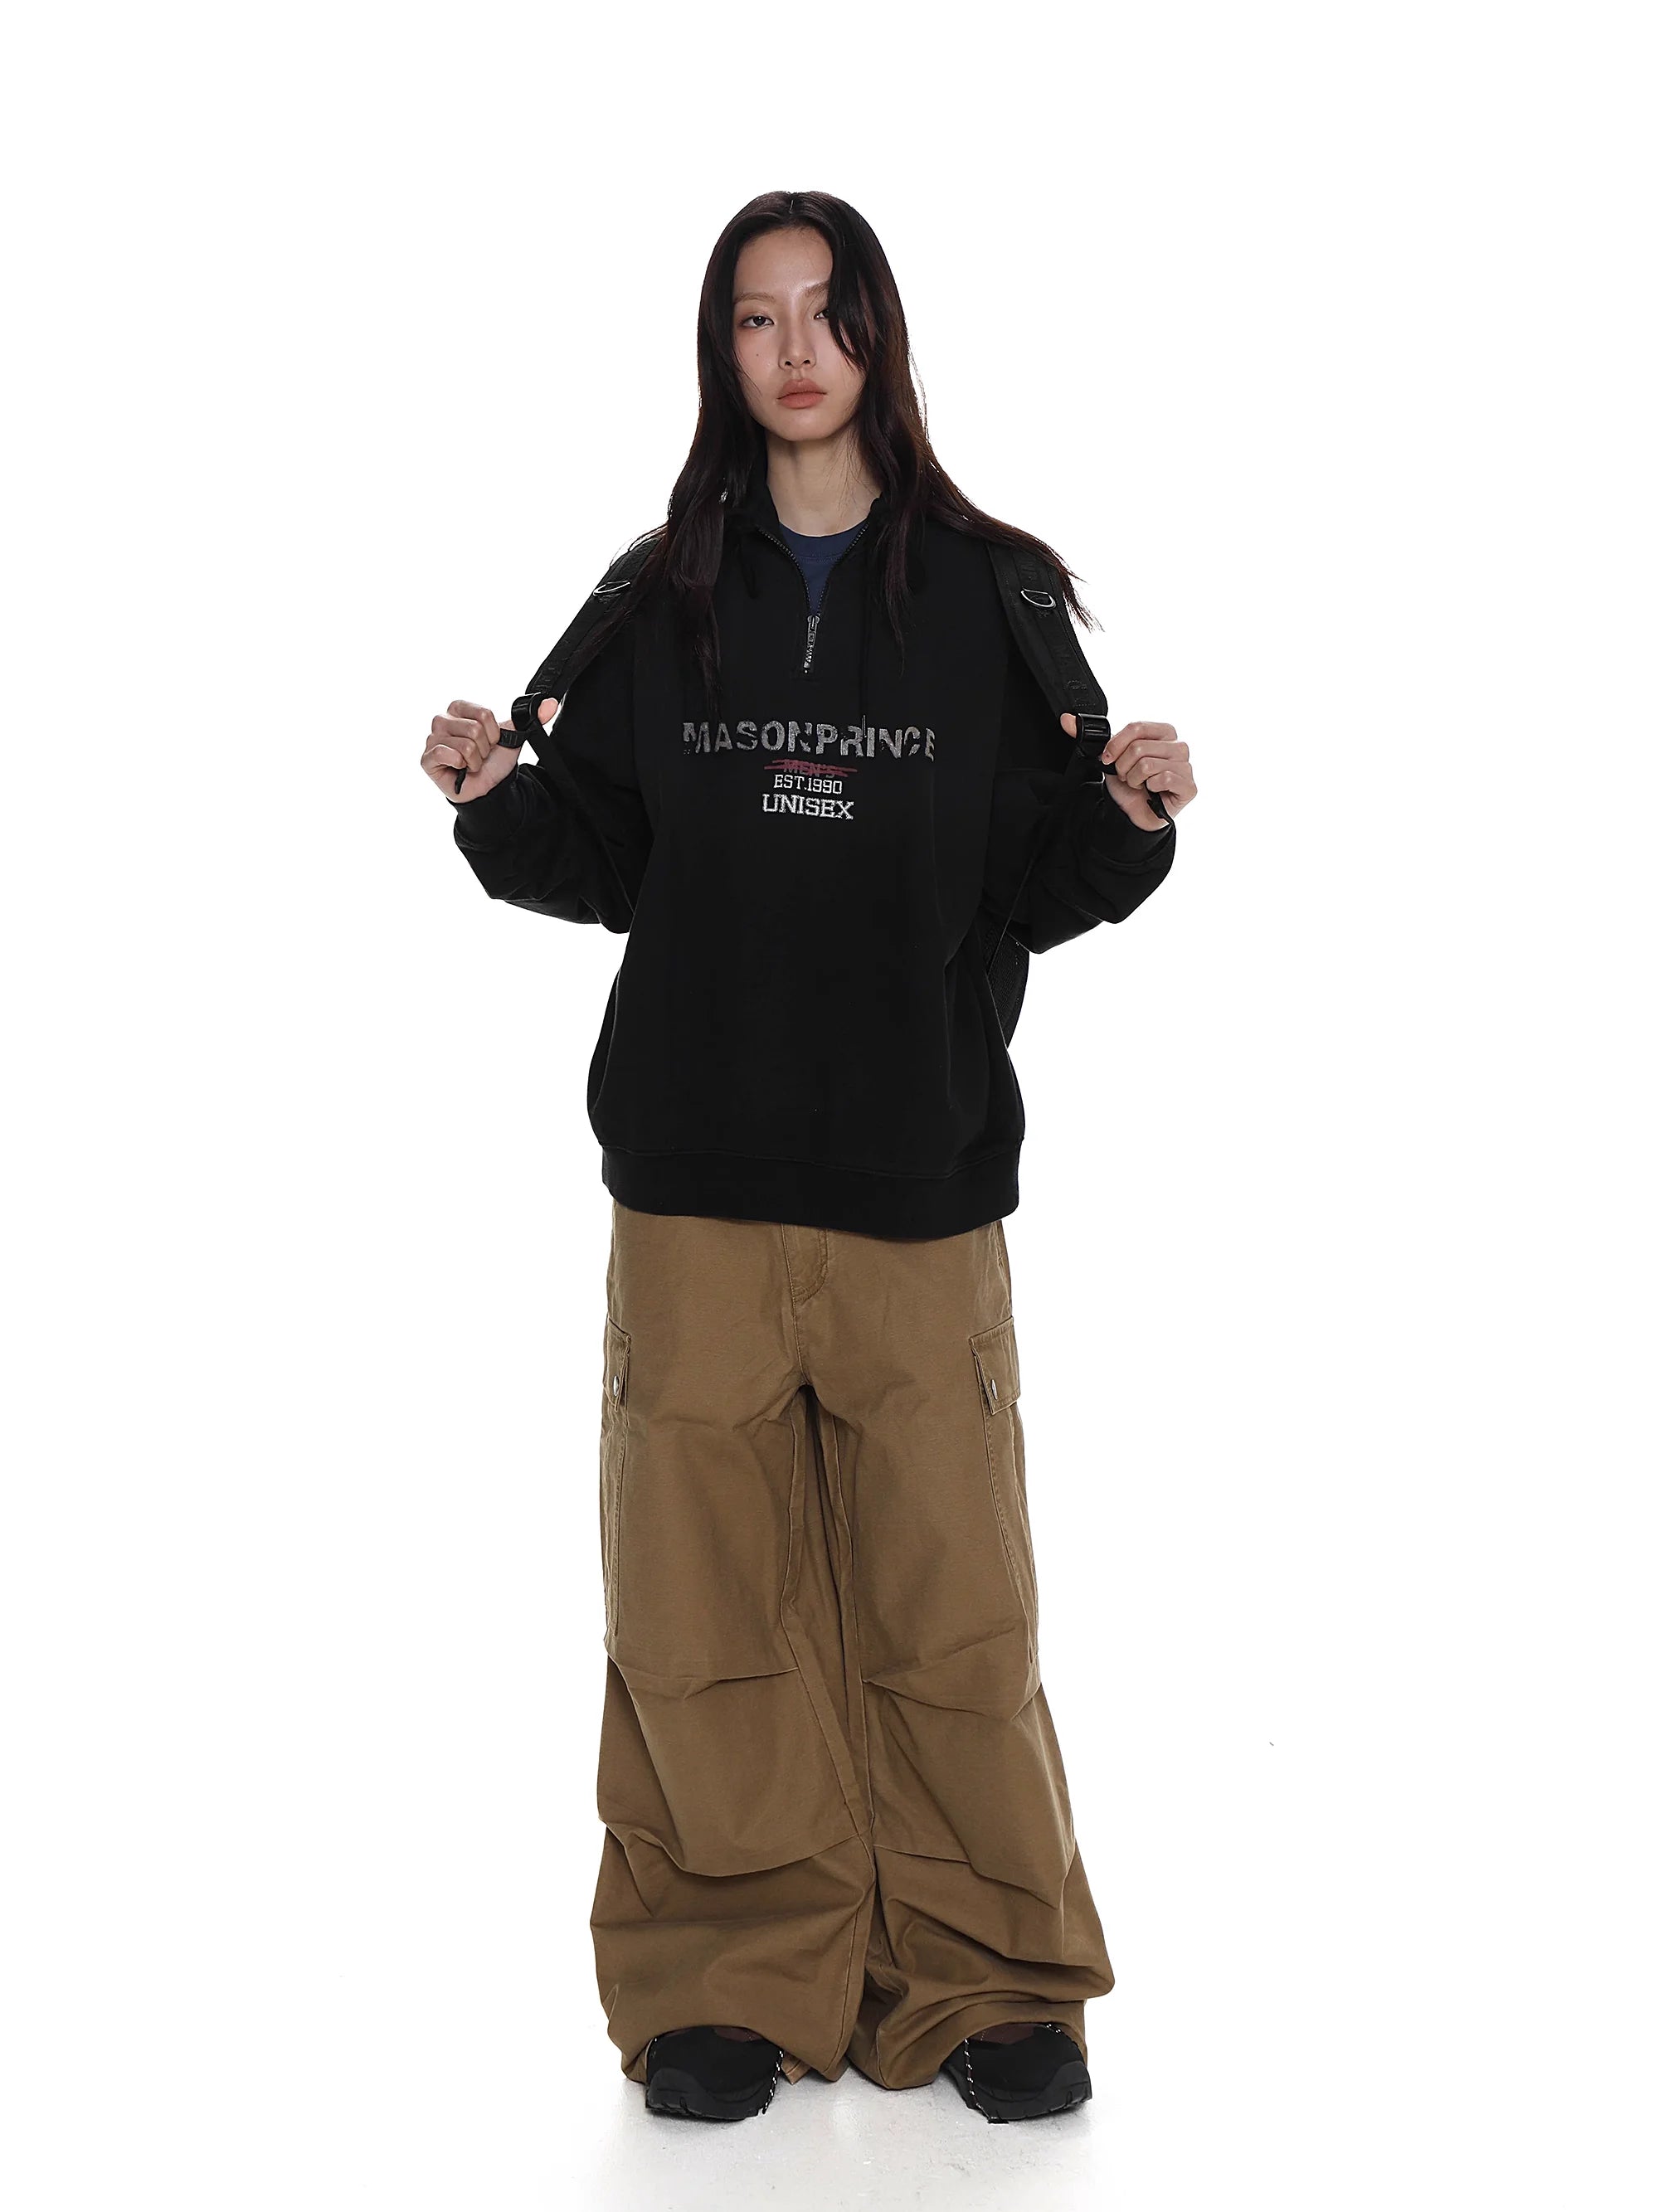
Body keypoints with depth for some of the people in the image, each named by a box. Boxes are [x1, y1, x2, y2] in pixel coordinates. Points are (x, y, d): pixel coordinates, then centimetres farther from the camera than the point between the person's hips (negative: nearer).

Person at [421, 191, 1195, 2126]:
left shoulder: (983, 598, 5)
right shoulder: (659, 601, 9)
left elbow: (1035, 892, 4)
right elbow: (605, 866, 11)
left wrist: (1130, 821, -14)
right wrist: (499, 799, -7)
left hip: (918, 1168, -1)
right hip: (696, 1169, 1)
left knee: (946, 1595, 0)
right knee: (709, 1591, 3)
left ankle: (987, 1985, 16)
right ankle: (740, 1977, 17)